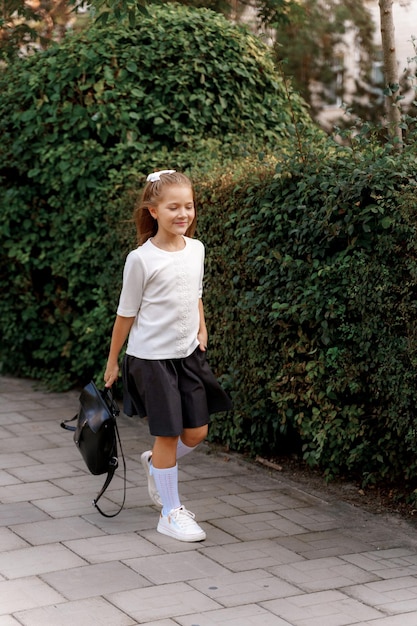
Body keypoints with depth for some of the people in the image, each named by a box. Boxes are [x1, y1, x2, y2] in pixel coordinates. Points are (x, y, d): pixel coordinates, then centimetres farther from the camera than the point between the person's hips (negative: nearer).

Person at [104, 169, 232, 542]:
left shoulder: (196, 249, 4)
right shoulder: (141, 259, -13)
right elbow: (127, 313, -5)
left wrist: (201, 330, 6)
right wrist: (113, 361, 1)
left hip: (188, 354, 6)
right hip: (152, 357, -6)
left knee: (197, 432, 7)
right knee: (168, 434, -2)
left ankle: (155, 465, 36)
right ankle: (171, 513, 11)